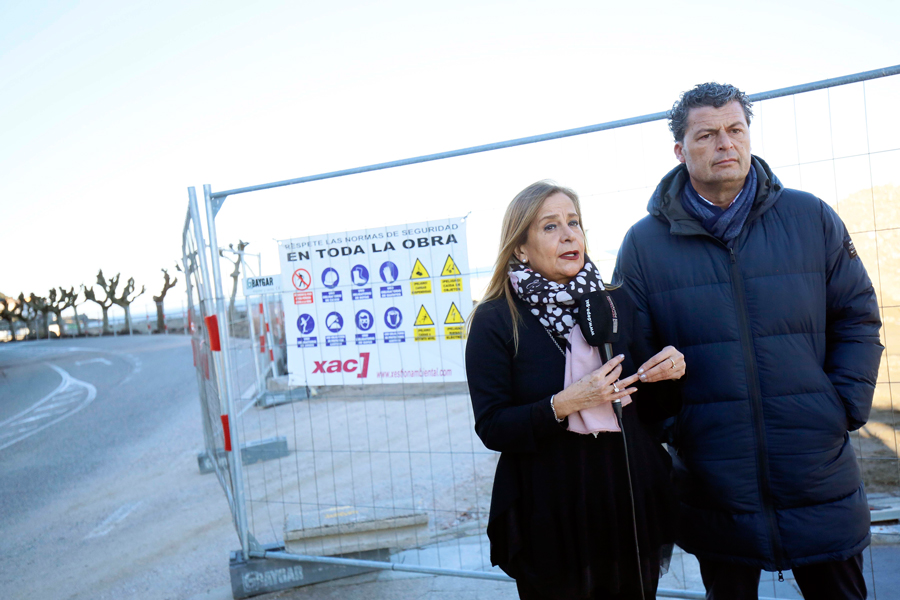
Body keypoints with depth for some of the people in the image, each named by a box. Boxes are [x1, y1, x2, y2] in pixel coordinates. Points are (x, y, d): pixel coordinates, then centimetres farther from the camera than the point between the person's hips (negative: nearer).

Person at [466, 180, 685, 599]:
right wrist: (564, 404, -24)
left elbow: (647, 411, 11)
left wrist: (668, 375, -9)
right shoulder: (494, 320, -9)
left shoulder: (616, 302, 2)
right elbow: (491, 428, -13)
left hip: (630, 504, 4)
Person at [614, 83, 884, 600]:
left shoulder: (811, 218, 2)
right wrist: (671, 425, -7)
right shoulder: (645, 242, -2)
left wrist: (846, 407, -3)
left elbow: (858, 319, 6)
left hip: (822, 477, 2)